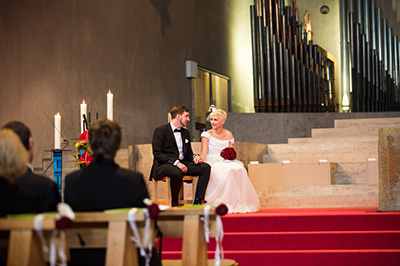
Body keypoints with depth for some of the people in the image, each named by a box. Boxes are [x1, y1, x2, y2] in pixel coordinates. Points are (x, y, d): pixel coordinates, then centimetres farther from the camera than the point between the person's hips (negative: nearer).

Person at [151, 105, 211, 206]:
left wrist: (195, 156, -3)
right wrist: (175, 162, -25)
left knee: (205, 167, -15)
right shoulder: (160, 131, -5)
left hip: (182, 163, 7)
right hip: (163, 165, -7)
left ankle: (197, 201, -16)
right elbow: (157, 154, -13)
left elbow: (188, 153, 24)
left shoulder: (185, 132, 19)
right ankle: (174, 202, -16)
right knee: (177, 172, -40)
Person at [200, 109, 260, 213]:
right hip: (212, 162, -4)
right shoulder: (207, 134, 3)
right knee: (226, 171, -37)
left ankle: (238, 203, -25)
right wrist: (200, 160, -27)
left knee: (239, 169, -30)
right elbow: (204, 153, -7)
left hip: (225, 162, 4)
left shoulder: (228, 135, 14)